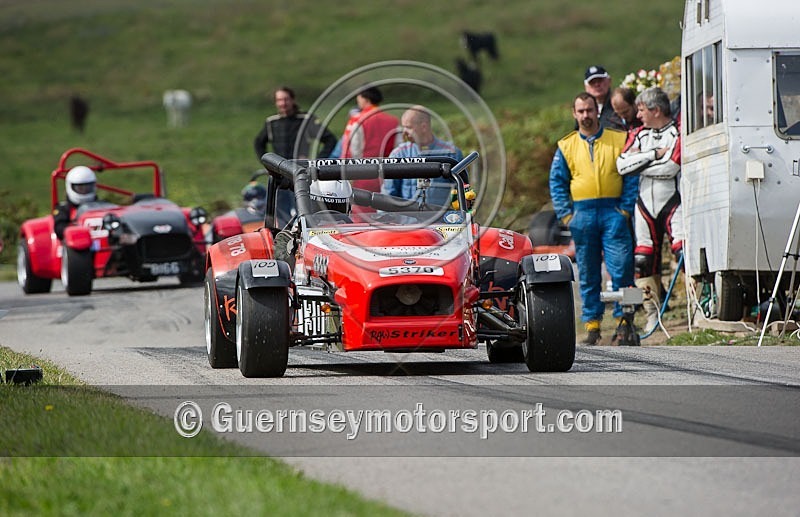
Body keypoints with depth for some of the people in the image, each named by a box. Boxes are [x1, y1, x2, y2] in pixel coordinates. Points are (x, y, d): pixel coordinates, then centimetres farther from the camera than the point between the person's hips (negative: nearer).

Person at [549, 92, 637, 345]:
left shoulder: (619, 141, 7)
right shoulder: (566, 146, 11)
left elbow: (632, 176, 5)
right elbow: (557, 182, 11)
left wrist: (626, 208, -4)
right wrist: (566, 214, 0)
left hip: (613, 212, -2)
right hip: (582, 214, 2)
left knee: (621, 268, -8)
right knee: (587, 274, 4)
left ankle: (623, 319, -2)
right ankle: (592, 324, 7)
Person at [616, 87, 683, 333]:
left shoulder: (678, 133, -7)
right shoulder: (639, 135, 12)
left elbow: (670, 168, -19)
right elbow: (622, 164, -2)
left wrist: (639, 162, -7)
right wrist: (654, 155, -10)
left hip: (672, 202, -6)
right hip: (645, 205, 6)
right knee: (643, 261, 4)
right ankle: (652, 315, 12)